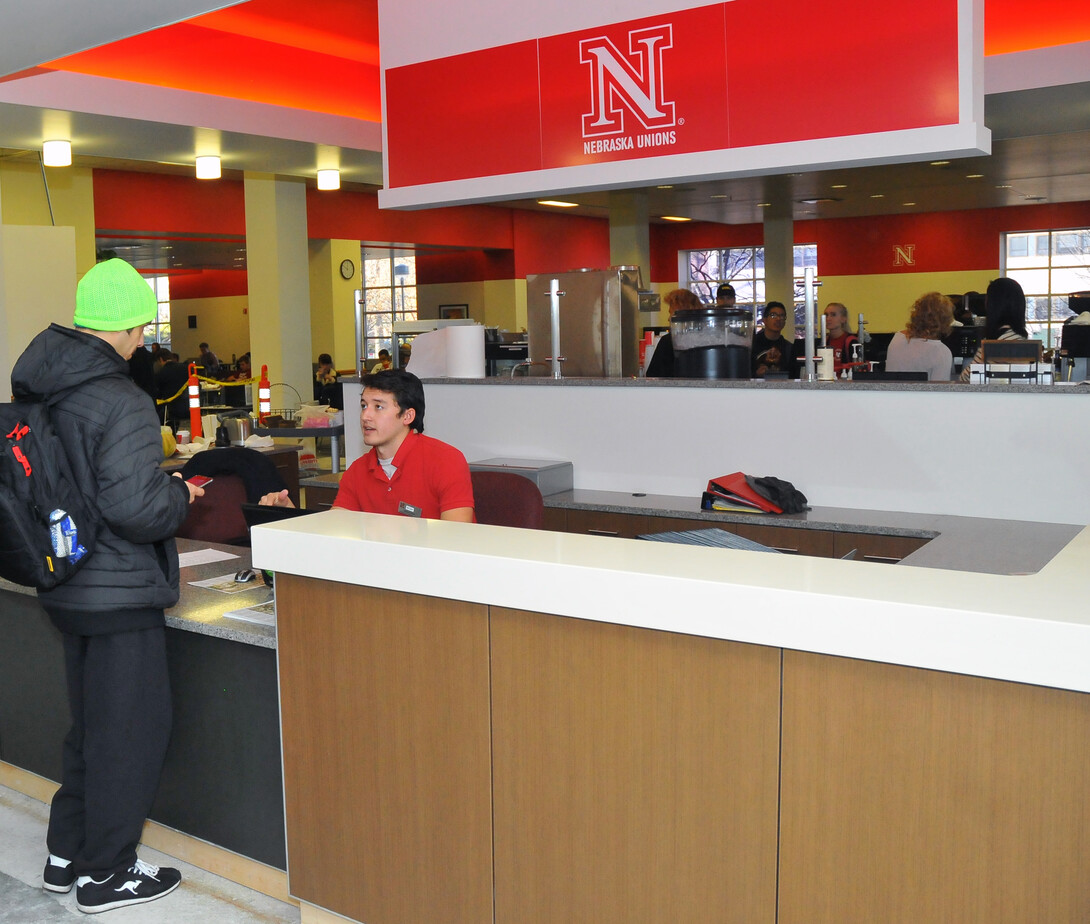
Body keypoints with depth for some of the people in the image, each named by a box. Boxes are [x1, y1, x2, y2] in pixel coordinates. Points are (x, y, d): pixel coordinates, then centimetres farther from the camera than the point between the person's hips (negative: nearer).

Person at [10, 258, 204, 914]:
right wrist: (181, 495, -7)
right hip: (120, 590, -9)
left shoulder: (37, 386, 4)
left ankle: (67, 855, 35)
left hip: (67, 585, 9)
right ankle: (106, 873, 20)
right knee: (132, 726, 7)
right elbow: (136, 507, -27)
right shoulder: (122, 403, -22)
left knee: (91, 721, 23)